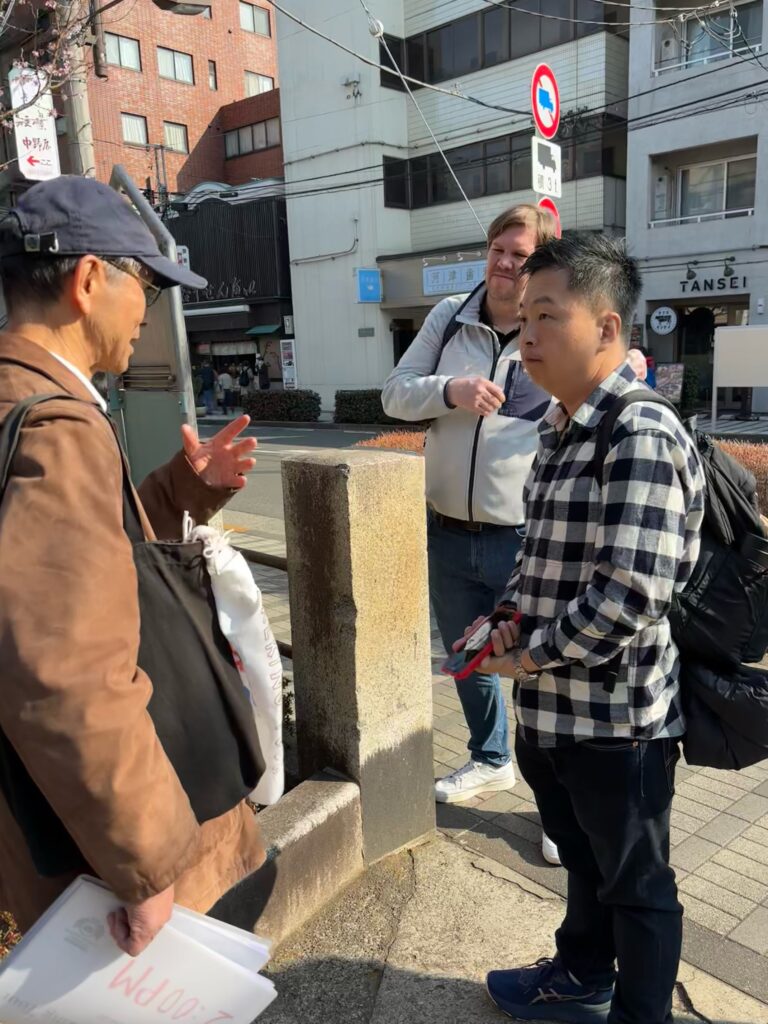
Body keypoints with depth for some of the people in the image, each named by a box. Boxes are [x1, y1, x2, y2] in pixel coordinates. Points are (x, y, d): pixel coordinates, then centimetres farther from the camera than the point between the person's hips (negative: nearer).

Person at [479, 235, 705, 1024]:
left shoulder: (642, 438, -21)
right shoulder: (558, 430, 7)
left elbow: (631, 593, -28)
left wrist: (529, 656, -16)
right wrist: (508, 619, 3)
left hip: (617, 715, -8)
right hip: (553, 709, 9)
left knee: (635, 882, 16)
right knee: (584, 859, 29)